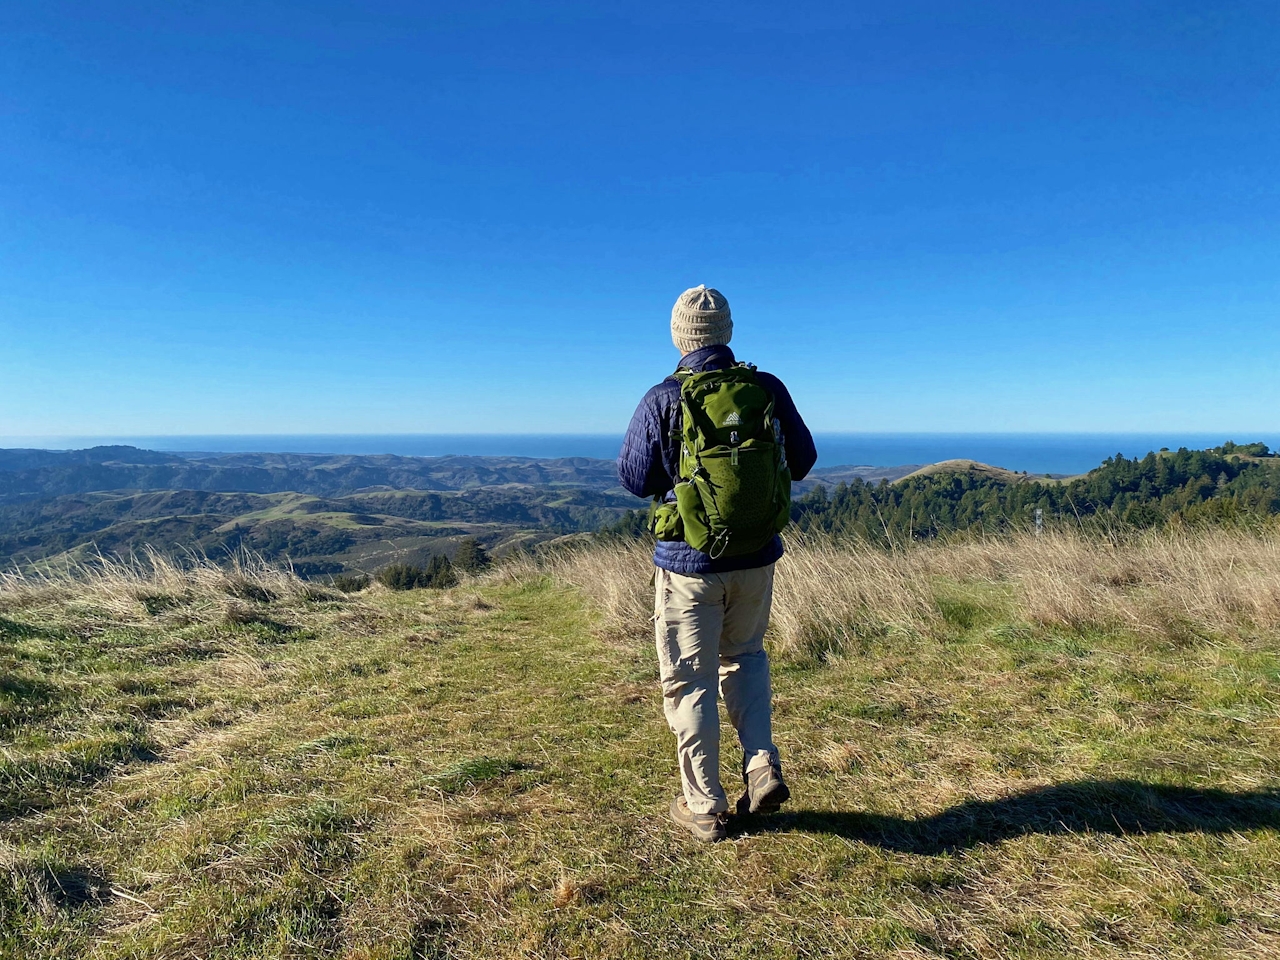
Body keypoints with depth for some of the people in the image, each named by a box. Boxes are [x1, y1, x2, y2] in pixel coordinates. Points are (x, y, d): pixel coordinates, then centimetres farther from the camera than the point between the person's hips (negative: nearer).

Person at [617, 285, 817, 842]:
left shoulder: (661, 401, -12)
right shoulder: (768, 389, -5)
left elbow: (634, 480, -3)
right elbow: (802, 461, 6)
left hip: (688, 560, -3)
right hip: (756, 555, 3)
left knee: (689, 680, 10)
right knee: (744, 655, 26)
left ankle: (704, 808, 19)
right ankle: (762, 766, 15)